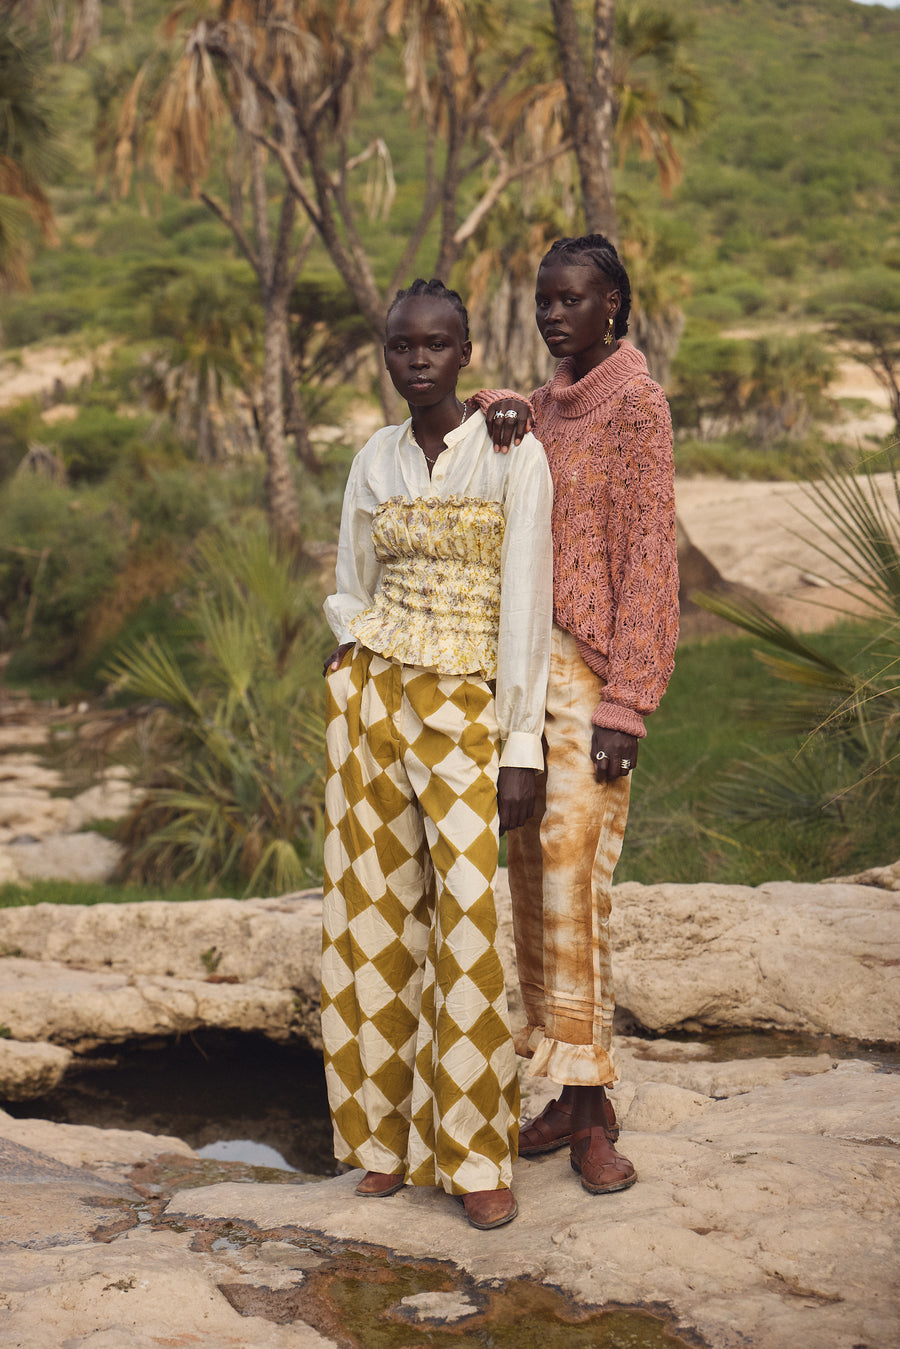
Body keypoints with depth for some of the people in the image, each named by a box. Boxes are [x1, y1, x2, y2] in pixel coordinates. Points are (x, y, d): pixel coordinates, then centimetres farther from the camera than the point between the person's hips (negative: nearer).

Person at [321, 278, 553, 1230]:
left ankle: (477, 1156, 5)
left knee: (468, 922, -7)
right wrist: (359, 678, 0)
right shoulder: (374, 462, 9)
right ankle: (390, 1132, 18)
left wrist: (520, 747, -10)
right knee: (379, 912, 6)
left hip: (465, 706, -4)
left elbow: (525, 605, -7)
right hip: (369, 698, 4)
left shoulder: (514, 455, -5)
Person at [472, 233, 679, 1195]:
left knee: (571, 886, -9)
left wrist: (625, 706, -18)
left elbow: (648, 559, -13)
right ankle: (571, 1093, 19)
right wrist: (497, 407, -8)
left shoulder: (635, 404, -8)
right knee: (532, 878, 9)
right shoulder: (555, 400, 15)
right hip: (531, 661, 8)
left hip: (590, 673, -8)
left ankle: (593, 1112, 2)